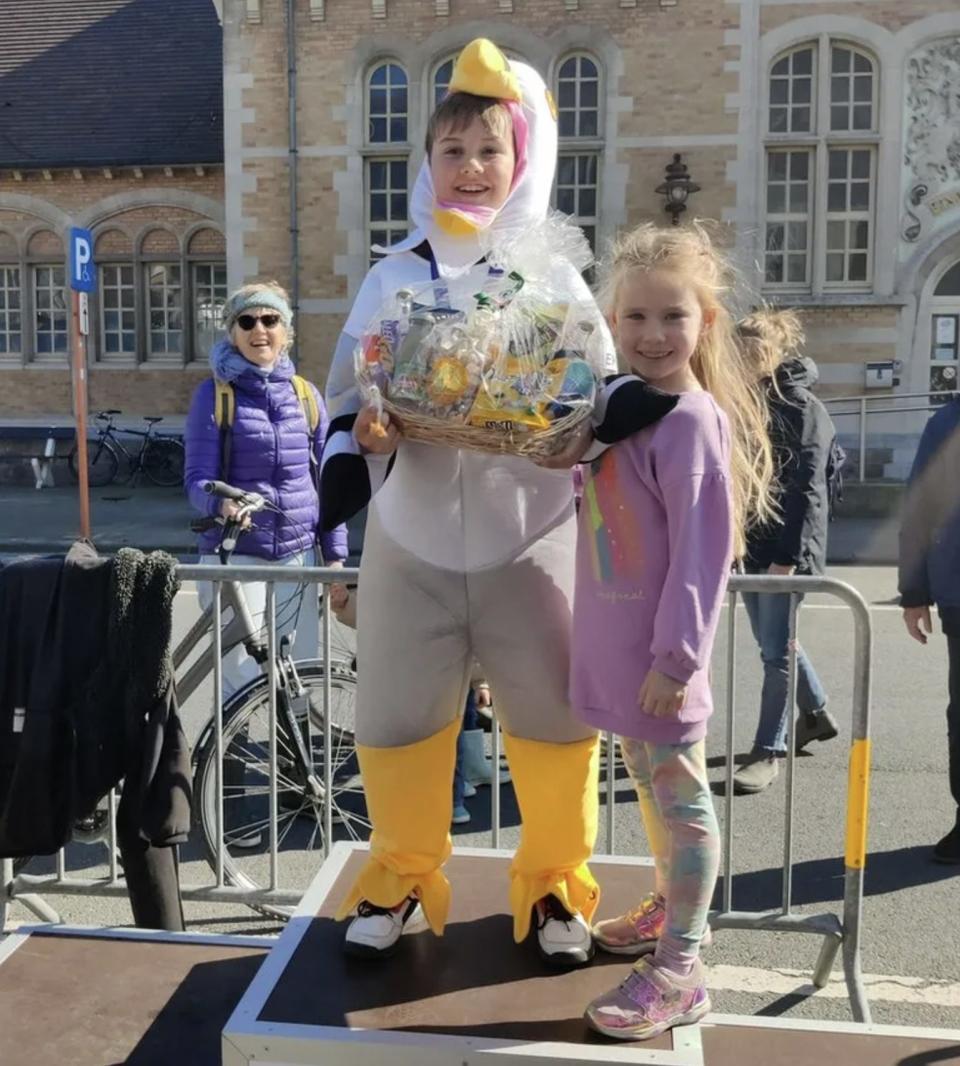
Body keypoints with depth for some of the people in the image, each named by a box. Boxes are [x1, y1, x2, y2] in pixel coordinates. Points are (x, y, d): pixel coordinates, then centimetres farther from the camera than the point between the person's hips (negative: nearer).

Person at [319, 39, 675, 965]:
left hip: (530, 541, -1)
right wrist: (357, 441, -17)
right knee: (395, 715, 8)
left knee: (555, 716, 6)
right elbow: (350, 392, 6)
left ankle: (553, 886, 29)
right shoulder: (392, 277, 6)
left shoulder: (553, 277, 3)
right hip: (413, 541, 1)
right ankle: (401, 880, 31)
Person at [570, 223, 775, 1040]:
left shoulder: (692, 421, -19)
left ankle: (678, 971, 16)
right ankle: (673, 906, 42)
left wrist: (676, 656, -21)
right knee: (648, 785, 22)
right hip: (616, 643, 9)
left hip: (658, 653, -9)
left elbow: (703, 549, -21)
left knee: (679, 798, 3)